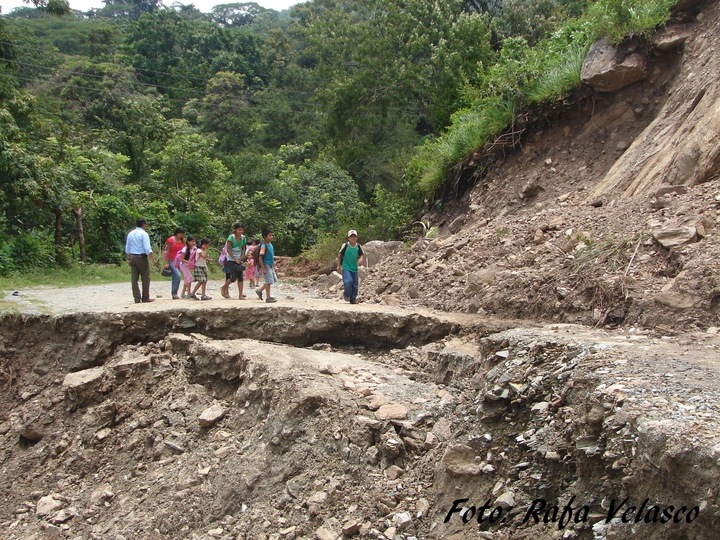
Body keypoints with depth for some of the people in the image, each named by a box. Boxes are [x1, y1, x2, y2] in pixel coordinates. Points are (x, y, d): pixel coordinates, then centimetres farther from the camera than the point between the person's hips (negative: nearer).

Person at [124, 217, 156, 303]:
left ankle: (137, 298, 5)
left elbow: (127, 248, 15)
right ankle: (145, 297, 7)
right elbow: (147, 249, -17)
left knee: (134, 278, 5)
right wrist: (152, 259, -14)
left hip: (132, 257, 6)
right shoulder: (144, 234, -10)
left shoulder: (130, 234, 11)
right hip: (142, 257, -6)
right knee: (145, 278, 4)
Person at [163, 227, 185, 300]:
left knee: (175, 277, 10)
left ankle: (174, 294, 16)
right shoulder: (171, 240, -7)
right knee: (178, 275, -21)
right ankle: (174, 293, -16)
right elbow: (167, 252, -8)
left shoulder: (182, 240, 10)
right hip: (172, 261, -6)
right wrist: (167, 263, -10)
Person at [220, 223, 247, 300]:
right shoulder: (231, 237, -14)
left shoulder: (243, 237, 1)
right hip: (231, 260, -5)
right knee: (234, 277, -12)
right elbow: (228, 250, -15)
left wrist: (242, 258, -5)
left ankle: (240, 295, 1)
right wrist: (235, 259, -18)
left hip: (239, 260, 5)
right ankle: (223, 288, 14)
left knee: (240, 277, -2)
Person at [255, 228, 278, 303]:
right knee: (268, 281, -5)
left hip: (270, 265, 9)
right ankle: (268, 298, 4)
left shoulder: (270, 244, 9)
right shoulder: (264, 245, -17)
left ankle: (259, 290, 26)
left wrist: (273, 265, 21)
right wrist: (263, 268, -22)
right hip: (266, 265, -9)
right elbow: (260, 258, -20)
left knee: (272, 280, 14)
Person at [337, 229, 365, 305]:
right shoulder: (345, 245, -8)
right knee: (348, 281, -23)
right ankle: (346, 295, 2)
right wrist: (339, 265, 1)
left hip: (354, 268, 4)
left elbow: (362, 255, 9)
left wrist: (361, 260, -14)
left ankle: (353, 299, 19)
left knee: (355, 284, 4)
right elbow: (339, 255, 1)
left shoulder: (358, 246, 2)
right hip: (346, 268, -4)